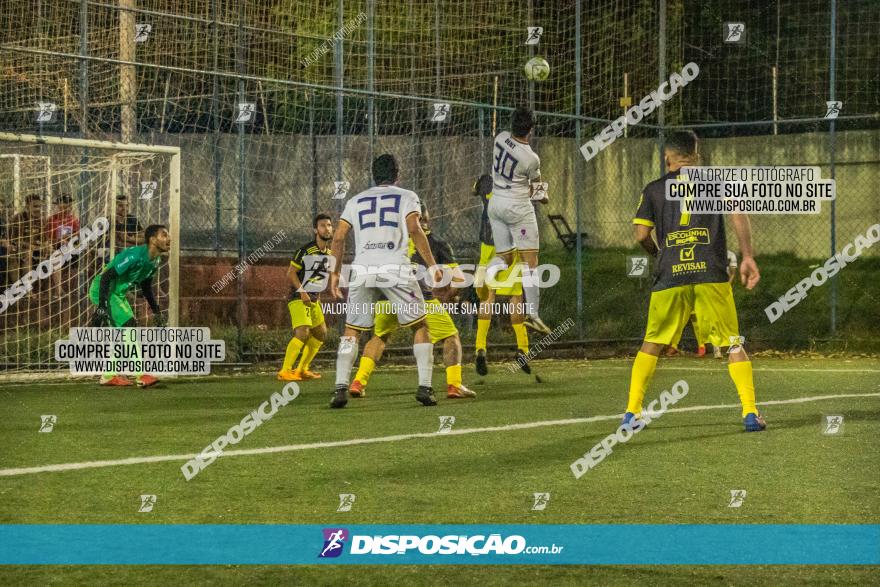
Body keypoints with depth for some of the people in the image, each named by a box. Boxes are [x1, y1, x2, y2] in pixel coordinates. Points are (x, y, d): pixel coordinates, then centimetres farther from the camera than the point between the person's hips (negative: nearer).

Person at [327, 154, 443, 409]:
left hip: (362, 270, 2)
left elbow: (338, 238, 12)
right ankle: (424, 387, 1)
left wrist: (335, 273, 20)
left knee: (351, 330, 12)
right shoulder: (407, 197, 12)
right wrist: (433, 265, -4)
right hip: (395, 268, -2)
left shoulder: (356, 201, 21)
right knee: (420, 326, 10)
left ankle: (341, 388, -1)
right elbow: (414, 230, -5)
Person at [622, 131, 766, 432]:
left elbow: (641, 235, 5)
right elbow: (738, 215, -3)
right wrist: (747, 257, -3)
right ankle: (750, 412, -3)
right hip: (712, 274, -1)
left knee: (652, 344, 14)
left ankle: (631, 412, 11)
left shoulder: (653, 189, 13)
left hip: (670, 276, 1)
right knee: (734, 343, 7)